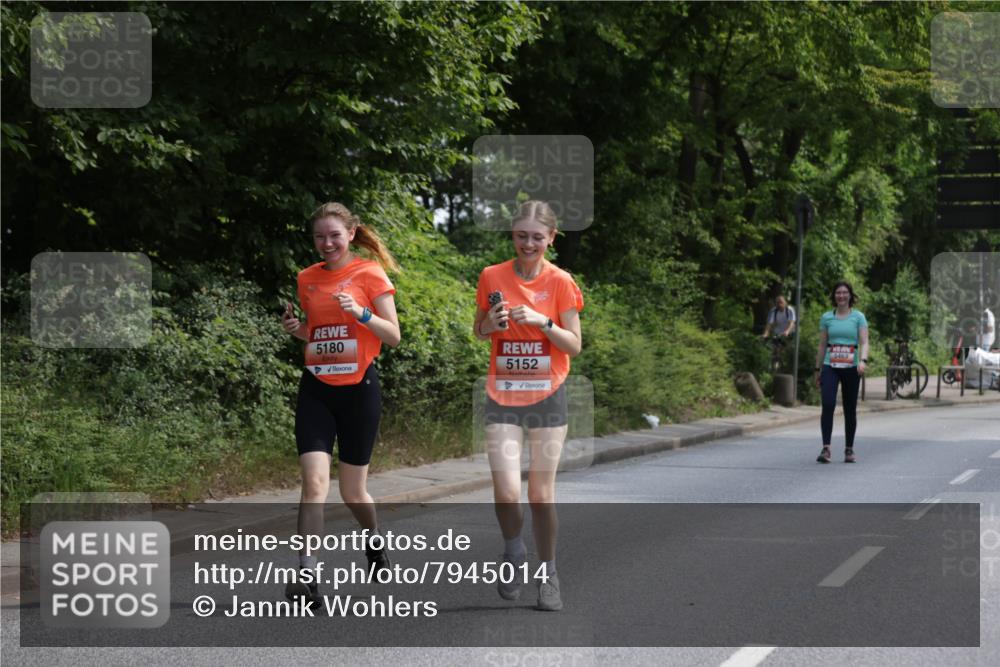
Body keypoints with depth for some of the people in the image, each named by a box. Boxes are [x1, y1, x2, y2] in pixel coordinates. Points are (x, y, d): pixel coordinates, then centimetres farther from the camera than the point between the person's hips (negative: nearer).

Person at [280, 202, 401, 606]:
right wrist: (295, 328, -1)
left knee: (352, 490, 8)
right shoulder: (307, 278, 9)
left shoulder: (370, 274, -3)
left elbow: (393, 336, -5)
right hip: (316, 390, 3)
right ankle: (306, 575, -18)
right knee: (315, 481, -15)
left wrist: (362, 313, -21)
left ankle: (374, 540, 40)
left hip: (358, 387, -2)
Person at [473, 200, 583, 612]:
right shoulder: (492, 276, 1)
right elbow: (478, 331, 14)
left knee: (542, 494, 2)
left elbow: (574, 346, -3)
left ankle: (548, 577, 20)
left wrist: (543, 322, -19)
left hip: (547, 396, -1)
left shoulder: (560, 282, -4)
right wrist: (490, 323, -8)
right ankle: (514, 555, 17)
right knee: (506, 491, -13)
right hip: (502, 396, 1)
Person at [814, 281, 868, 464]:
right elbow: (822, 345, 13)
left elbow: (864, 342, -5)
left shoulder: (858, 317, 3)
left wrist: (863, 360, -24)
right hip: (830, 367, 0)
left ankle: (849, 450, 16)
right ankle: (825, 448, -19)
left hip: (851, 368, 0)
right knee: (828, 405, -17)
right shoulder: (827, 317, 8)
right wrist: (818, 369, 13)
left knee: (850, 409, 6)